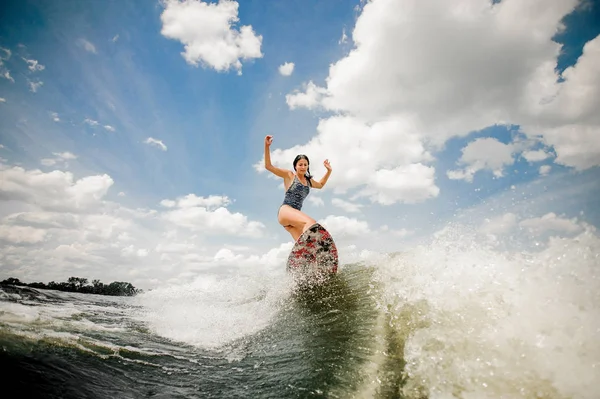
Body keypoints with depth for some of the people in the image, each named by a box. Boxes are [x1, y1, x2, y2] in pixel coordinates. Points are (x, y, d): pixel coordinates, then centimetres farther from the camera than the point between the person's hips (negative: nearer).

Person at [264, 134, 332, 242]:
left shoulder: (308, 181, 24)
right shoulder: (289, 175, 6)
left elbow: (321, 184, 45)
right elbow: (268, 166, -1)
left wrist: (329, 171, 35)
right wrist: (267, 146, -10)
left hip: (296, 215, 7)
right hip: (285, 211, -7)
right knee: (311, 222, -35)